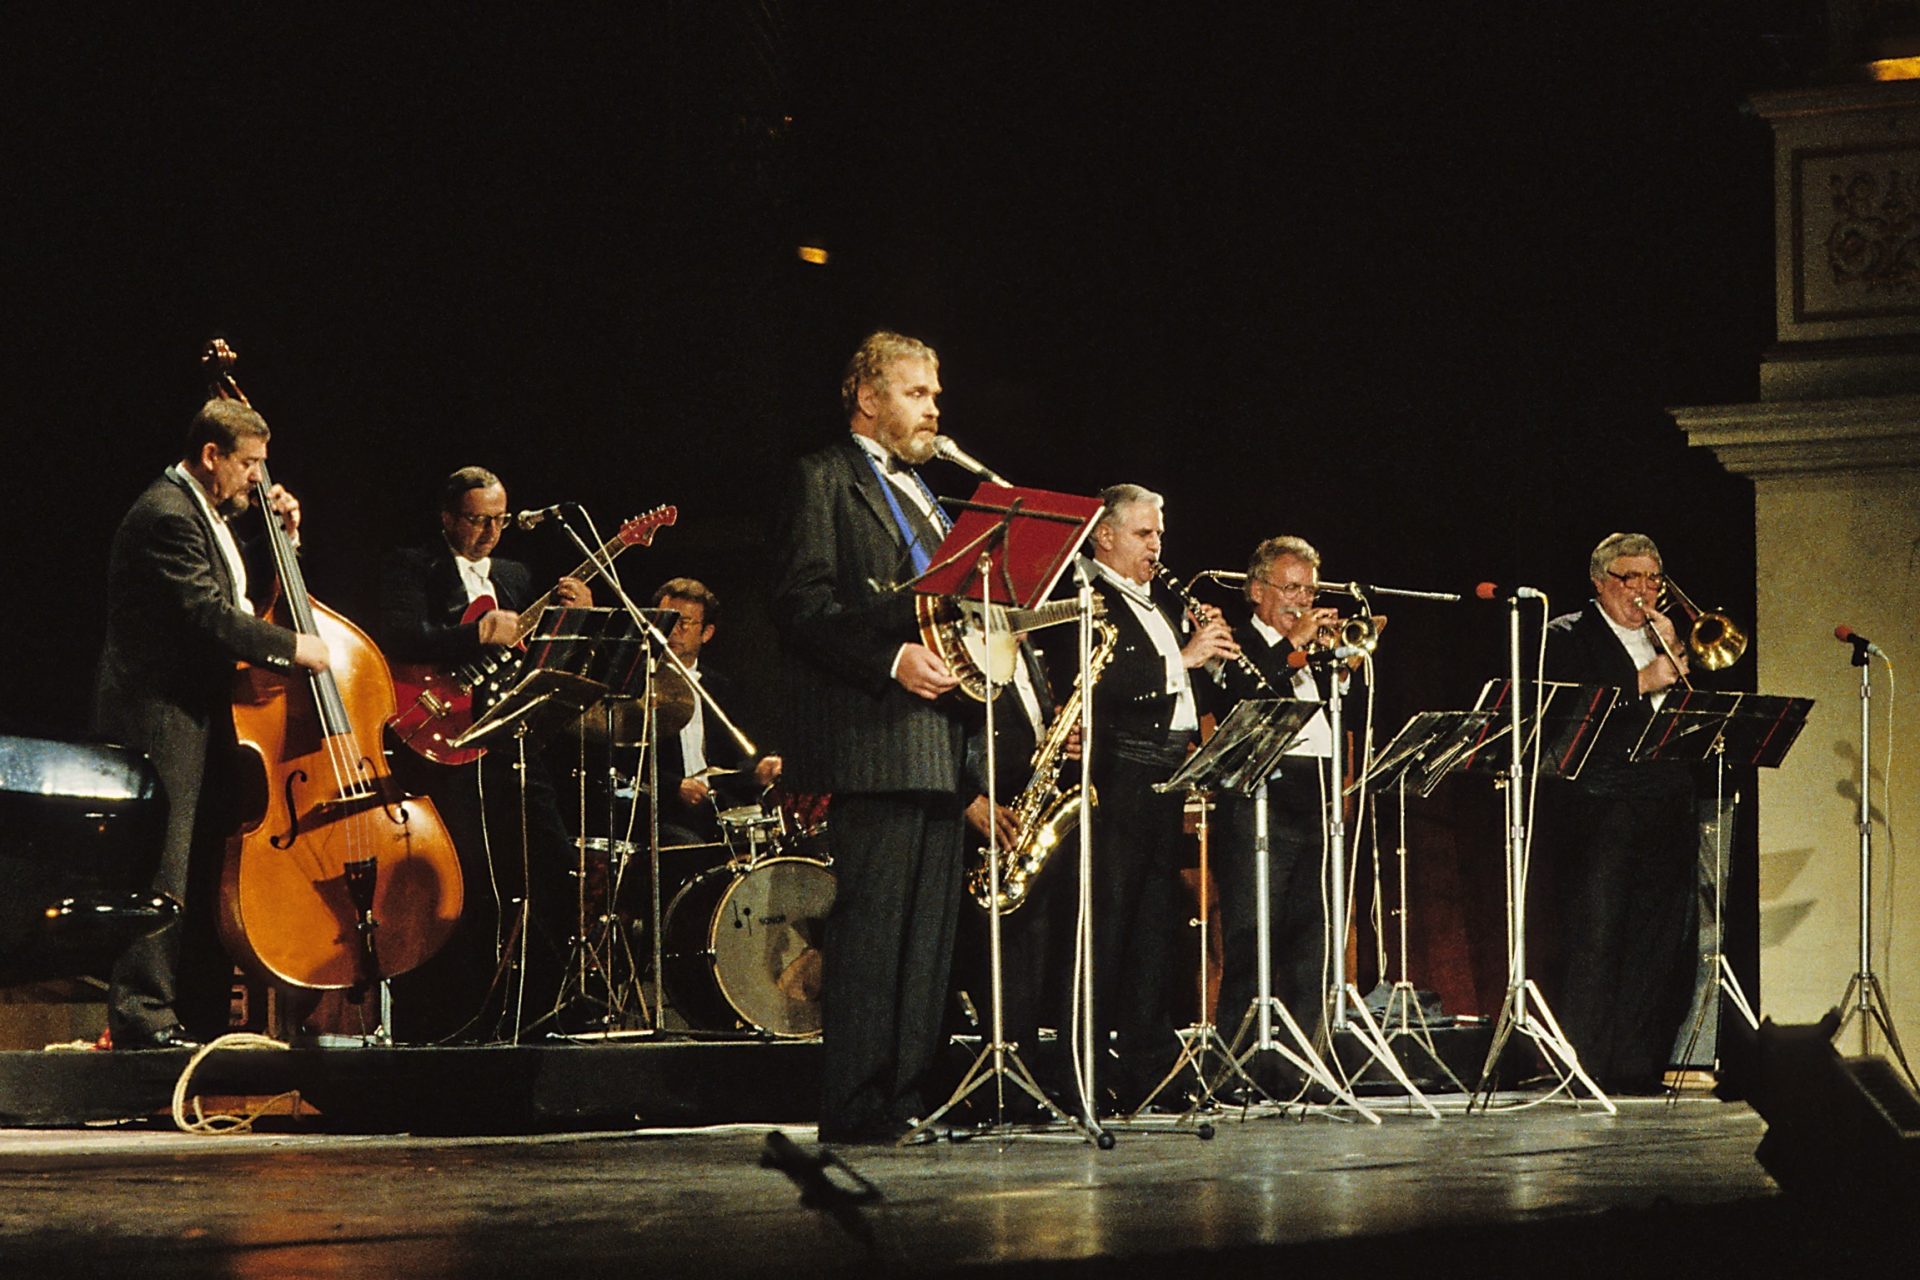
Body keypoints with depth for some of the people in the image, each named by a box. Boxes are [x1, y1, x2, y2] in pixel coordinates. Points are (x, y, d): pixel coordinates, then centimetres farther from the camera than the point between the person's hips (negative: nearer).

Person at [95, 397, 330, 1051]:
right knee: (162, 873, -10)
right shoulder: (166, 516, -16)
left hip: (203, 715, 11)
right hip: (161, 720, -11)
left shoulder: (206, 512, 17)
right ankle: (143, 1017, -7)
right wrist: (291, 647, -16)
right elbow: (208, 616, -23)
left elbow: (238, 596, 22)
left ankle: (203, 1018, 15)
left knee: (210, 869, 11)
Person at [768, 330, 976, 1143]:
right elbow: (800, 604, -12)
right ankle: (856, 1109, -9)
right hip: (873, 740, -9)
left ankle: (905, 1098, 12)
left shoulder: (921, 494, 25)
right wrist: (892, 657, -23)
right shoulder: (825, 480, -1)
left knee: (929, 928, 8)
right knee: (871, 925, -11)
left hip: (937, 740, 9)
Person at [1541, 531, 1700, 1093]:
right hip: (1597, 810, -5)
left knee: (1658, 943, 3)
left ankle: (1638, 1066, 8)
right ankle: (1580, 1069, -8)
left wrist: (1674, 654, -1)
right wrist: (1642, 682, -15)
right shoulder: (1567, 637, 5)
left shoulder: (1664, 637, 22)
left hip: (1666, 813, 5)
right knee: (1593, 942, -9)